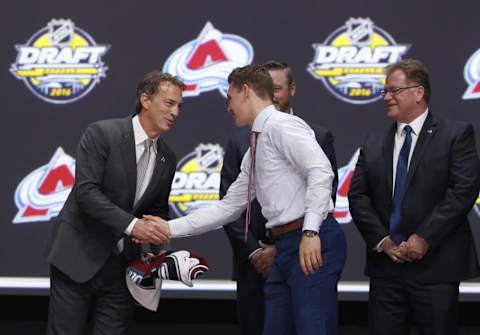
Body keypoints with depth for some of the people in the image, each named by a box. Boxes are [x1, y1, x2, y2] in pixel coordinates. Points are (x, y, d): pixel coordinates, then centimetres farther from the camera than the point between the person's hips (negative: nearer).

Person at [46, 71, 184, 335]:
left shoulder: (167, 160, 8)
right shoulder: (101, 134, -11)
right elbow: (86, 191, -19)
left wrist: (159, 255, -3)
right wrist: (132, 224, -28)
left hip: (122, 264, 5)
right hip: (79, 257, -5)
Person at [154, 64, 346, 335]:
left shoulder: (282, 125, -7)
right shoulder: (254, 152, 22)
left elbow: (321, 171, -20)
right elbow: (228, 207, 26)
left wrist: (311, 231, -27)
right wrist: (170, 228, 21)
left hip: (313, 243, -10)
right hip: (286, 247, 10)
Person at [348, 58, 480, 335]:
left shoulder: (457, 134, 0)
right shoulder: (374, 144, 14)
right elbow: (358, 196, 9)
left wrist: (424, 238, -14)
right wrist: (381, 240, -6)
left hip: (436, 266, -4)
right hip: (385, 264, 4)